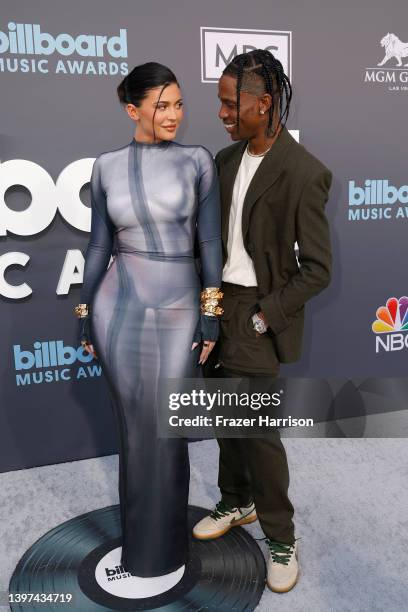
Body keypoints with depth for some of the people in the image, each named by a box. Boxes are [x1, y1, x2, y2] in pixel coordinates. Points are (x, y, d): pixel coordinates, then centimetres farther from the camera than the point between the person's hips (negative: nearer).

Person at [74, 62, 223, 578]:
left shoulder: (197, 161, -1)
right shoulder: (107, 167, 3)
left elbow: (209, 241, -2)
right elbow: (99, 245, 6)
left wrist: (211, 315, -5)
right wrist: (84, 315, 7)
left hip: (177, 311, -1)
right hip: (119, 308, 1)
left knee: (167, 433, 8)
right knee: (135, 428, 12)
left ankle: (164, 543, 32)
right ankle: (139, 532, 37)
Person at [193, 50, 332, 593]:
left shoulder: (304, 173, -15)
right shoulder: (227, 158, 7)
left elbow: (317, 270, -14)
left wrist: (262, 318, -15)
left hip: (259, 313, -7)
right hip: (218, 304, 7)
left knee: (260, 429, 0)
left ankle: (281, 538, 23)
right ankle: (238, 502, 41)